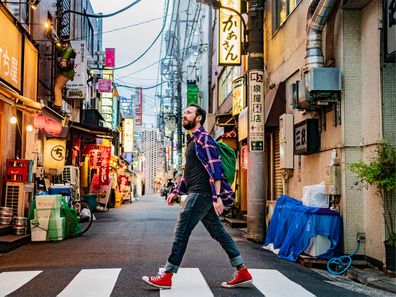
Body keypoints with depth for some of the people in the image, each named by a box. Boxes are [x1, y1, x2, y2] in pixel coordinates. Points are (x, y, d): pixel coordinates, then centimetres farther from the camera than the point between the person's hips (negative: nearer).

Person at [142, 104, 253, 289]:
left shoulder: (202, 138, -8)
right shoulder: (192, 140, 22)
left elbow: (215, 167, -18)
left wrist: (217, 196, -25)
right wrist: (176, 191, 24)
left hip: (201, 193, -10)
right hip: (197, 193, 10)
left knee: (181, 231, -8)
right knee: (218, 232, 9)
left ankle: (166, 277, -3)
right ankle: (243, 273, 13)